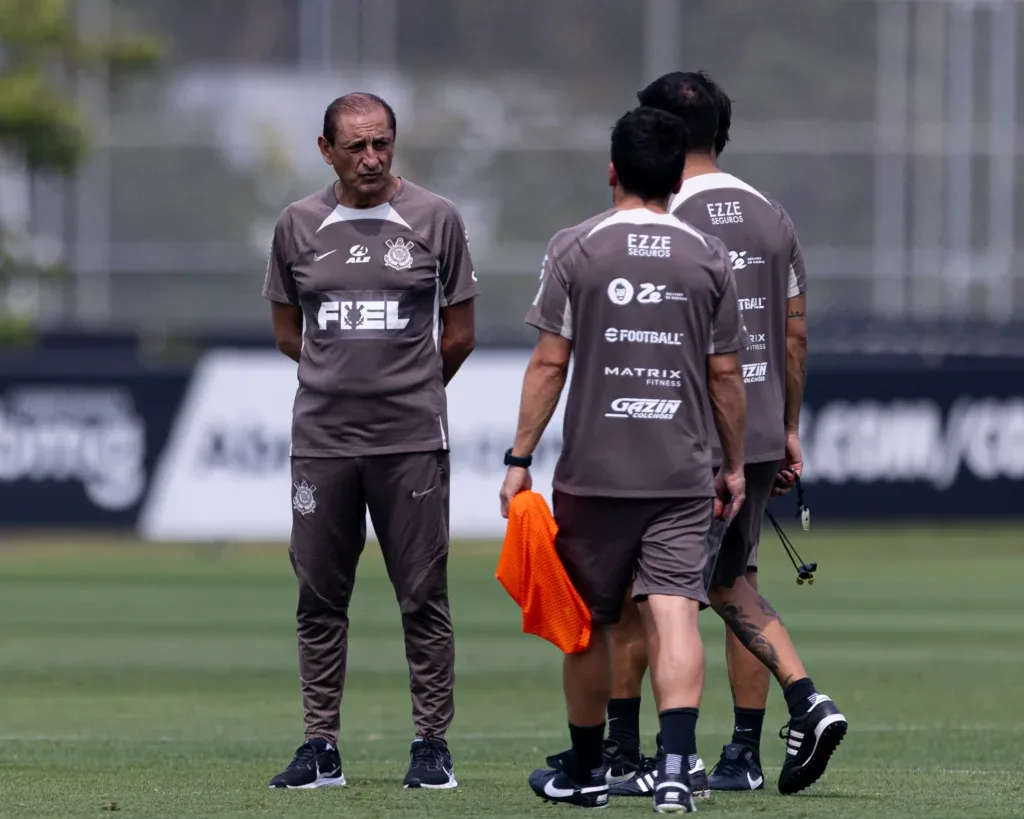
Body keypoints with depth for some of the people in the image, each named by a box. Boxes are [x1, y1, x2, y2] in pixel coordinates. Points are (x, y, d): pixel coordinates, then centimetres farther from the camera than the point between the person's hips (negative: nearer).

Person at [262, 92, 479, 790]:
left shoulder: (434, 219, 1)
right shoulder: (300, 226, 7)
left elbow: (458, 335, 8)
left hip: (412, 440, -2)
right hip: (322, 439, 2)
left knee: (423, 596, 0)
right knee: (320, 598, 5)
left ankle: (432, 744, 6)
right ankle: (321, 746, 11)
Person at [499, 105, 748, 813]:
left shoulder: (576, 249, -1)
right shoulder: (709, 258, 4)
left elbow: (549, 363, -4)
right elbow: (725, 374, 6)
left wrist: (520, 458, 1)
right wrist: (734, 466, 17)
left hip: (593, 470, -1)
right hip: (683, 474, 1)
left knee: (587, 622, 12)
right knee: (674, 613, -7)